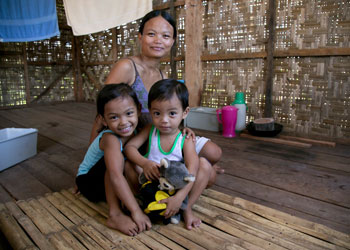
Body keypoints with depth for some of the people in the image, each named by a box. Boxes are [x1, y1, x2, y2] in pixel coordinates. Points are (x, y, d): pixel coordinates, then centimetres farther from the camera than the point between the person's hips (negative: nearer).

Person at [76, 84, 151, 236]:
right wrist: (136, 212, -46)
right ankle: (115, 215, -31)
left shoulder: (136, 130, -15)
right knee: (116, 160, -34)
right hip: (88, 181, -6)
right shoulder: (110, 139, -35)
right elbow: (116, 177, -45)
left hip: (109, 185, 6)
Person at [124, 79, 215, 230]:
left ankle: (187, 207, -11)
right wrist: (144, 163, -36)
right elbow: (129, 147, -16)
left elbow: (192, 170, -27)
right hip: (151, 182, 1)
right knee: (130, 162, -22)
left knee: (204, 164, -21)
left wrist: (179, 197, -39)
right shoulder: (150, 131, -8)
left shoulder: (186, 139, -16)